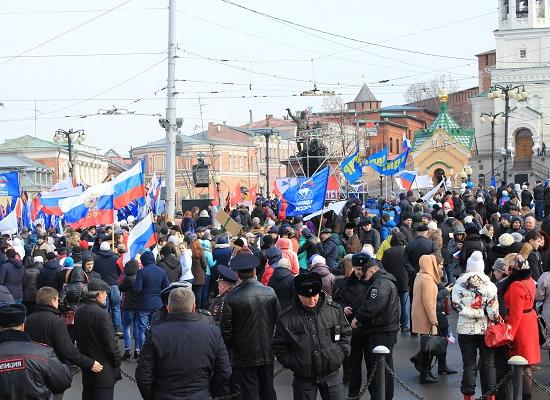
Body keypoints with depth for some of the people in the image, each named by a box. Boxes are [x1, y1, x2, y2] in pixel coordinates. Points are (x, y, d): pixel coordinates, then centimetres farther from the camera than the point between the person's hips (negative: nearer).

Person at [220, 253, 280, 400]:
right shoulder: (270, 292, -6)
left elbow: (226, 329, -10)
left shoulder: (232, 297, -15)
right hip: (267, 354, 3)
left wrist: (228, 349, 5)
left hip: (244, 356, -3)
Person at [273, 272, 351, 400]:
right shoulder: (287, 318, -7)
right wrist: (292, 363, -7)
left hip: (331, 374, 1)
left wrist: (341, 353, 1)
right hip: (303, 378, -1)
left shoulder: (334, 309, -1)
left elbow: (345, 333, 14)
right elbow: (279, 347, 2)